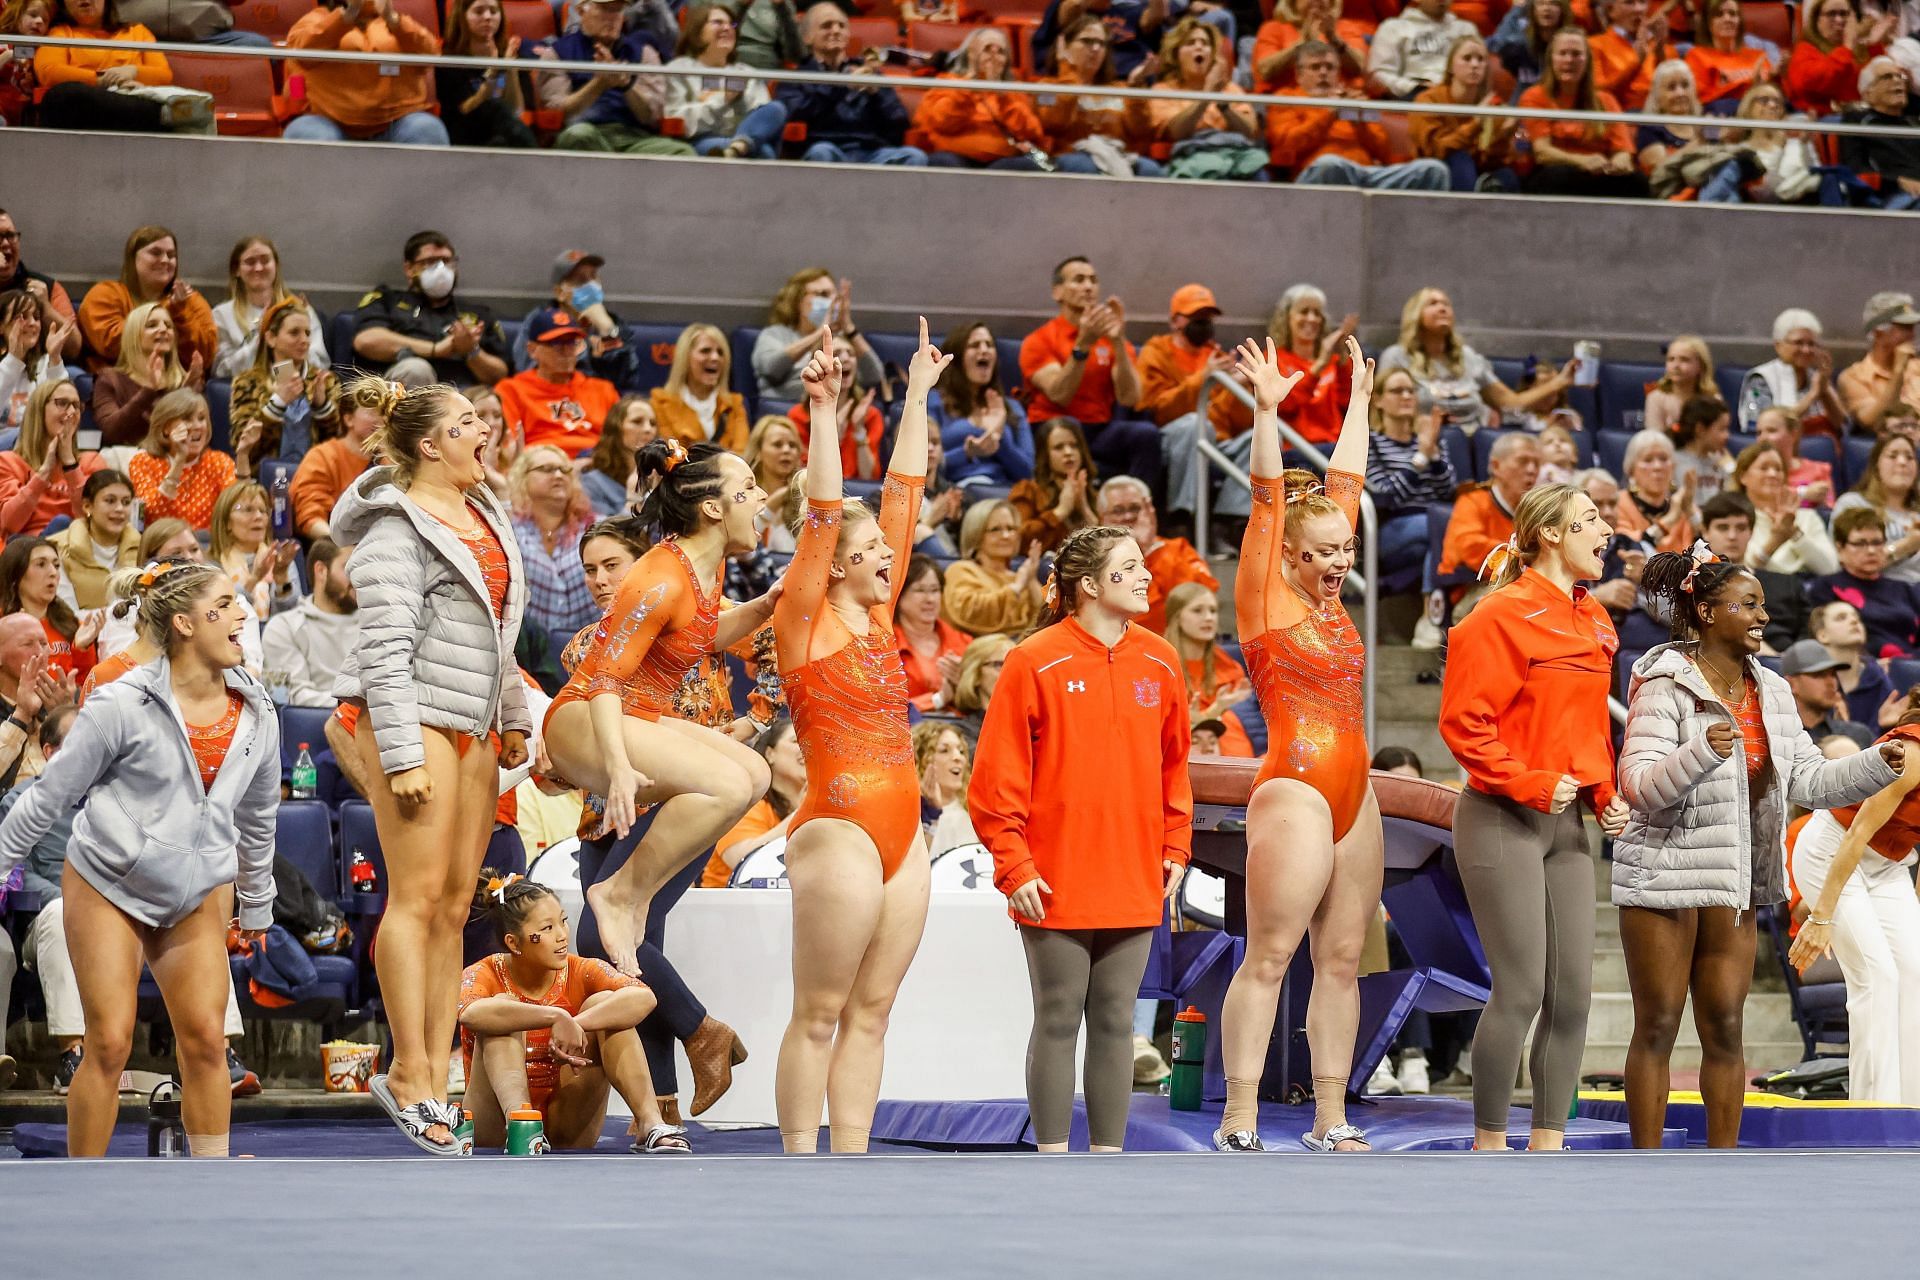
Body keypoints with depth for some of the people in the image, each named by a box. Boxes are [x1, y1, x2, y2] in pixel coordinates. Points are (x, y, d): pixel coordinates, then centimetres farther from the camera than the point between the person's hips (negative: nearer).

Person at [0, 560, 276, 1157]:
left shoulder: (256, 715, 0)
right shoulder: (123, 706, -16)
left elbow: (257, 816, 15)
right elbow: (52, 795, -6)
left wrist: (256, 904, 23)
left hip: (195, 895, 4)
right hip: (107, 887, -4)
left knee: (205, 1040, -5)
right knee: (110, 1044, -7)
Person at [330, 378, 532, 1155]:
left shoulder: (484, 511, 16)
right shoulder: (397, 529, -10)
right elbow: (385, 650, -15)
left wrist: (513, 716, 23)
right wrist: (403, 756, -19)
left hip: (471, 724, 8)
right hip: (413, 717, -8)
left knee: (455, 905, 5)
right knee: (418, 895, -10)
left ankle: (434, 1079, 6)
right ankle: (409, 1074, -8)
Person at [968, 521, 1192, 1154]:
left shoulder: (1158, 662, 7)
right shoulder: (1036, 661, -8)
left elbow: (1173, 765, 16)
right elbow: (997, 774, -8)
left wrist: (1175, 847, 8)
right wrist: (1014, 866, -12)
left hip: (1134, 886, 4)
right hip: (1056, 883, -4)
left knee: (1115, 1023, 8)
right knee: (1058, 1021, 3)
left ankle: (1108, 1153, 15)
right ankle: (1052, 1157, 9)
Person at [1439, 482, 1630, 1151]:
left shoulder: (1592, 620, 13)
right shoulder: (1505, 615, -12)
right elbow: (1463, 721, -16)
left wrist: (1606, 796, 8)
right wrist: (1532, 784, -18)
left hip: (1565, 824, 8)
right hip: (1502, 820, -8)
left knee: (1573, 994, 5)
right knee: (1520, 991, -9)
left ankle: (1548, 1145, 13)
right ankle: (1489, 1146, 2)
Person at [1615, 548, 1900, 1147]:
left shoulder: (1770, 692, 9)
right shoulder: (1665, 685, -12)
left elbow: (1808, 779, 8)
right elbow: (1639, 784, -19)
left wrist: (1877, 765, -6)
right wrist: (1700, 754, -36)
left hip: (1733, 884, 6)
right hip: (1664, 876, -6)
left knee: (1725, 1031, 8)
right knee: (1657, 1029, 0)